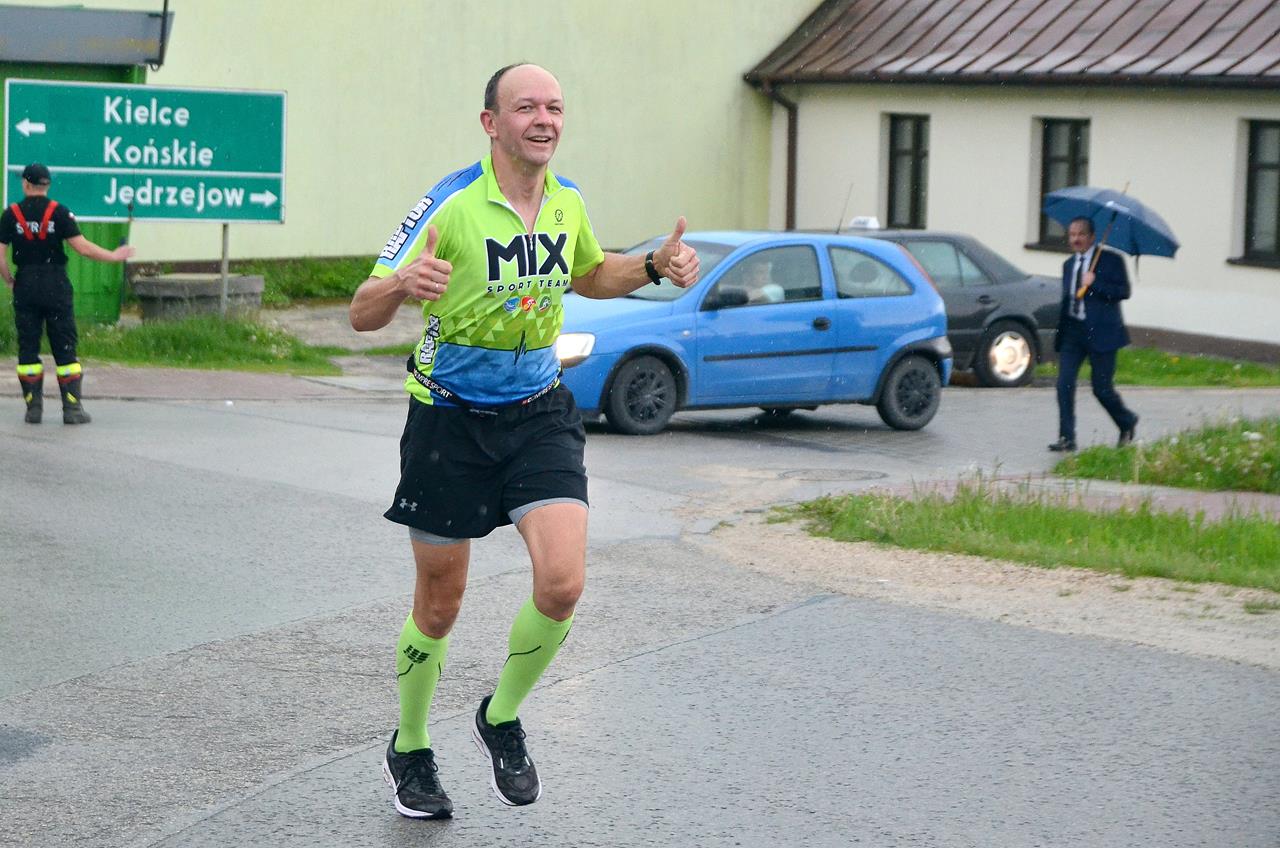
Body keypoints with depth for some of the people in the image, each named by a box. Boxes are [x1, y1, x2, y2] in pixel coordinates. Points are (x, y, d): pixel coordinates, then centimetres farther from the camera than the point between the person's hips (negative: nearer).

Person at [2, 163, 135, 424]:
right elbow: (81, 247, -9)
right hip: (56, 285, -1)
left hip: (26, 285, 1)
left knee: (27, 347, 8)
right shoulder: (59, 212, -4)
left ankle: (33, 406, 5)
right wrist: (113, 256, 2)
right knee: (65, 348, 3)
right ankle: (72, 407, -1)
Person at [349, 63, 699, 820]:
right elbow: (363, 315, -16)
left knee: (563, 583, -16)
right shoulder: (449, 205, -15)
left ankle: (502, 719, 11)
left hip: (538, 411, 4)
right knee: (440, 605, 7)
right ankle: (411, 751, 31)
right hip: (450, 417, -3)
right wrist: (403, 283, -39)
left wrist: (654, 266, 4)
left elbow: (590, 275, 24)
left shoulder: (568, 203, 2)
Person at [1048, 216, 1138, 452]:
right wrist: (1060, 332, 19)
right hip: (1072, 332, 5)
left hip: (1100, 333, -5)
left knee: (1102, 388, 0)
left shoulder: (1110, 260, -3)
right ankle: (1066, 438, -4)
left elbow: (1124, 291, -11)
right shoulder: (1068, 265, 16)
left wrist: (1094, 283, -20)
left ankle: (1127, 423, 28)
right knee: (1065, 384, -7)